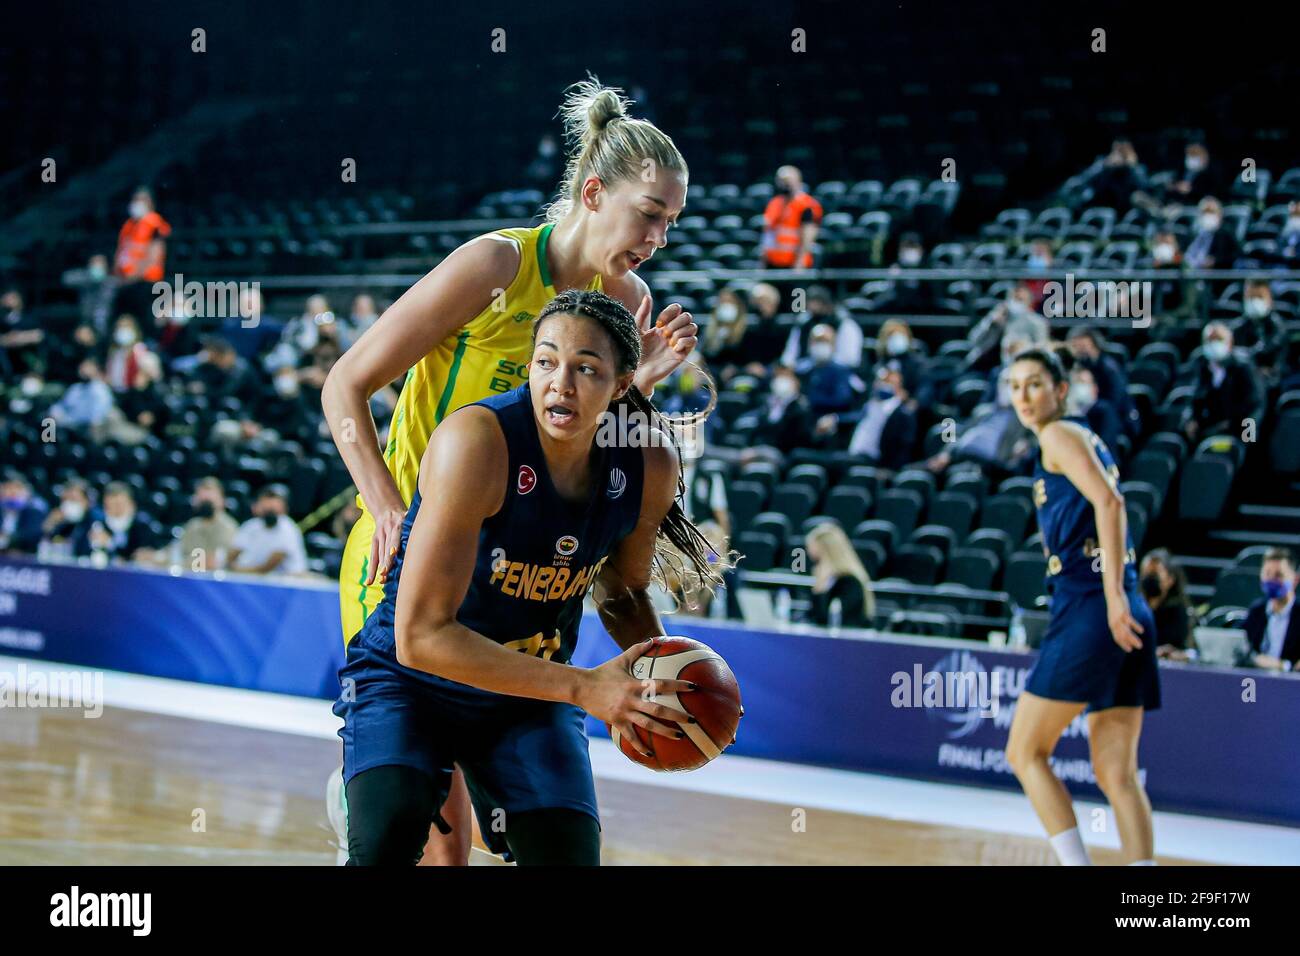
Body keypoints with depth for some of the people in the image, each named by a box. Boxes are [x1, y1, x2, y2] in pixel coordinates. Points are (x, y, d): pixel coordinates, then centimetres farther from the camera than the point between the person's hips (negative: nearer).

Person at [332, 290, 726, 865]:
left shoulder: (651, 468, -10)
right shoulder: (477, 441, -28)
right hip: (409, 679, -5)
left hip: (530, 694, 5)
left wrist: (666, 677, -12)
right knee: (387, 840, -30)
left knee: (568, 856, -10)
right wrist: (583, 688, -32)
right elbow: (421, 635, -30)